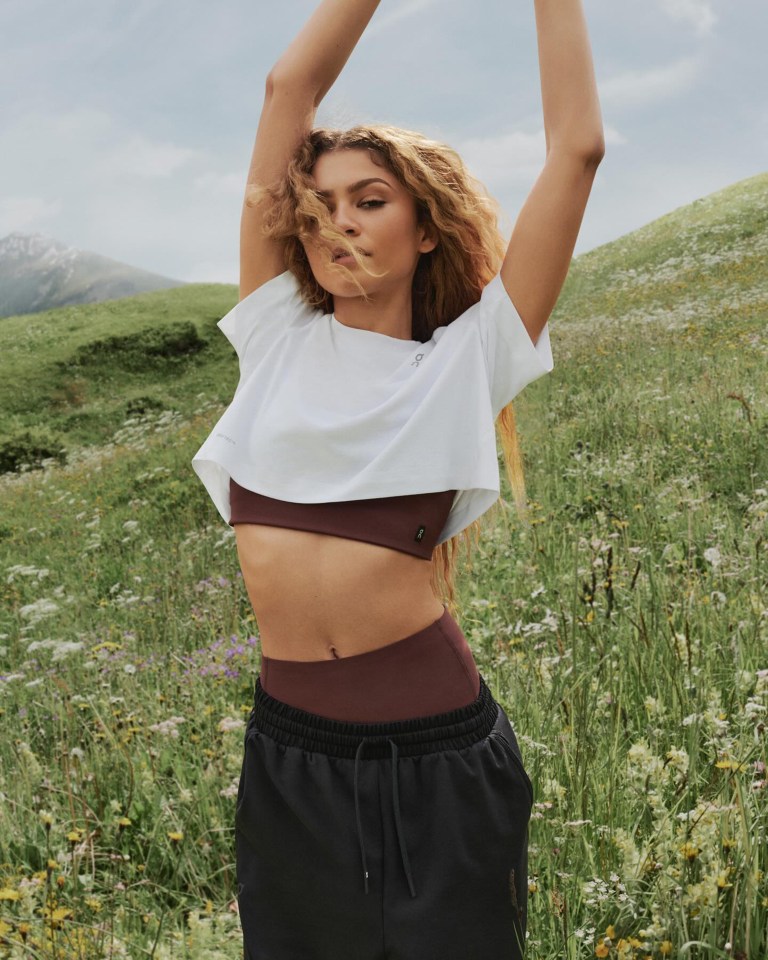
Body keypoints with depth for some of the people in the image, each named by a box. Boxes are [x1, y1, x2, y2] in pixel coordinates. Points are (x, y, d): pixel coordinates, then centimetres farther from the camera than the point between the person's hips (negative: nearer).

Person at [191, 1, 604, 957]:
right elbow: (290, 85, 3)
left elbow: (577, 149, -3)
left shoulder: (465, 361, -2)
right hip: (287, 747, 3)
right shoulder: (280, 335, 4)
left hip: (436, 752, -3)